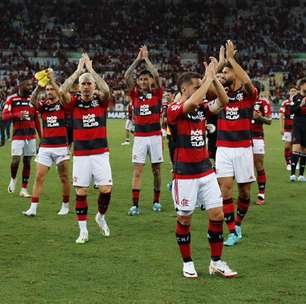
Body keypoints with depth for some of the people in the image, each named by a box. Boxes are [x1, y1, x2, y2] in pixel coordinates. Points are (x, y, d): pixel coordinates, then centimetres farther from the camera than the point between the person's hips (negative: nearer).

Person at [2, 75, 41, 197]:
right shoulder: (11, 99, -2)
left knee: (27, 162, 6)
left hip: (31, 135, 4)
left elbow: (36, 120, 13)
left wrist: (41, 136, 11)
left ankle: (24, 189, 13)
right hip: (18, 135, -3)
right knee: (16, 160, -13)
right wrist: (17, 115, -25)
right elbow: (4, 116, -8)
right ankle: (13, 179, 17)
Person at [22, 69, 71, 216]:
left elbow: (62, 95, -22)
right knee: (39, 177, -3)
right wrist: (39, 86, -29)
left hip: (61, 146, -2)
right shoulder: (43, 105, 7)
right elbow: (33, 101, -13)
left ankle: (65, 206, 20)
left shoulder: (63, 104, 0)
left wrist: (52, 80, -32)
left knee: (64, 178, 6)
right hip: (45, 147, 2)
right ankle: (33, 208, -2)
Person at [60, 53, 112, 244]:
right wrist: (79, 70, -13)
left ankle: (101, 217, 23)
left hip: (101, 153, 0)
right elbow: (62, 91, -17)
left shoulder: (101, 101, 2)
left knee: (106, 190, -6)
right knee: (81, 192, 0)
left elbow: (106, 90, -19)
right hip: (80, 155, 0)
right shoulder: (74, 103, 2)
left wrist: (91, 69, -16)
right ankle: (83, 230, 9)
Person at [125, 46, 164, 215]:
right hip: (139, 137, 1)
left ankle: (156, 201, 19)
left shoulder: (157, 94, 4)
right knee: (137, 171, -5)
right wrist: (138, 59, 0)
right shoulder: (135, 95, 7)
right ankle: (135, 205, -9)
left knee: (156, 170, 7)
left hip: (155, 136, -1)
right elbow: (127, 77, -2)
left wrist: (146, 59, -3)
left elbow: (156, 76, -10)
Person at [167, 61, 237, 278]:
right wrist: (208, 78, -22)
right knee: (185, 219, 5)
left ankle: (216, 262, 13)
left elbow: (223, 101, -3)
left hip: (206, 171, 6)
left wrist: (214, 79, -11)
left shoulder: (202, 109, 7)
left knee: (217, 214, 2)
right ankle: (187, 263, 19)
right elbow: (193, 102, -31)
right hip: (185, 175, -6)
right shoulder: (174, 110, -12)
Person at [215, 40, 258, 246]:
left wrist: (230, 58, -22)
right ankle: (233, 232, -5)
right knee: (225, 187, -9)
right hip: (223, 148, 2)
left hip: (243, 148, -2)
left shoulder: (249, 94, -2)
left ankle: (238, 223, 29)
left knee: (244, 191, 6)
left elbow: (247, 81, -24)